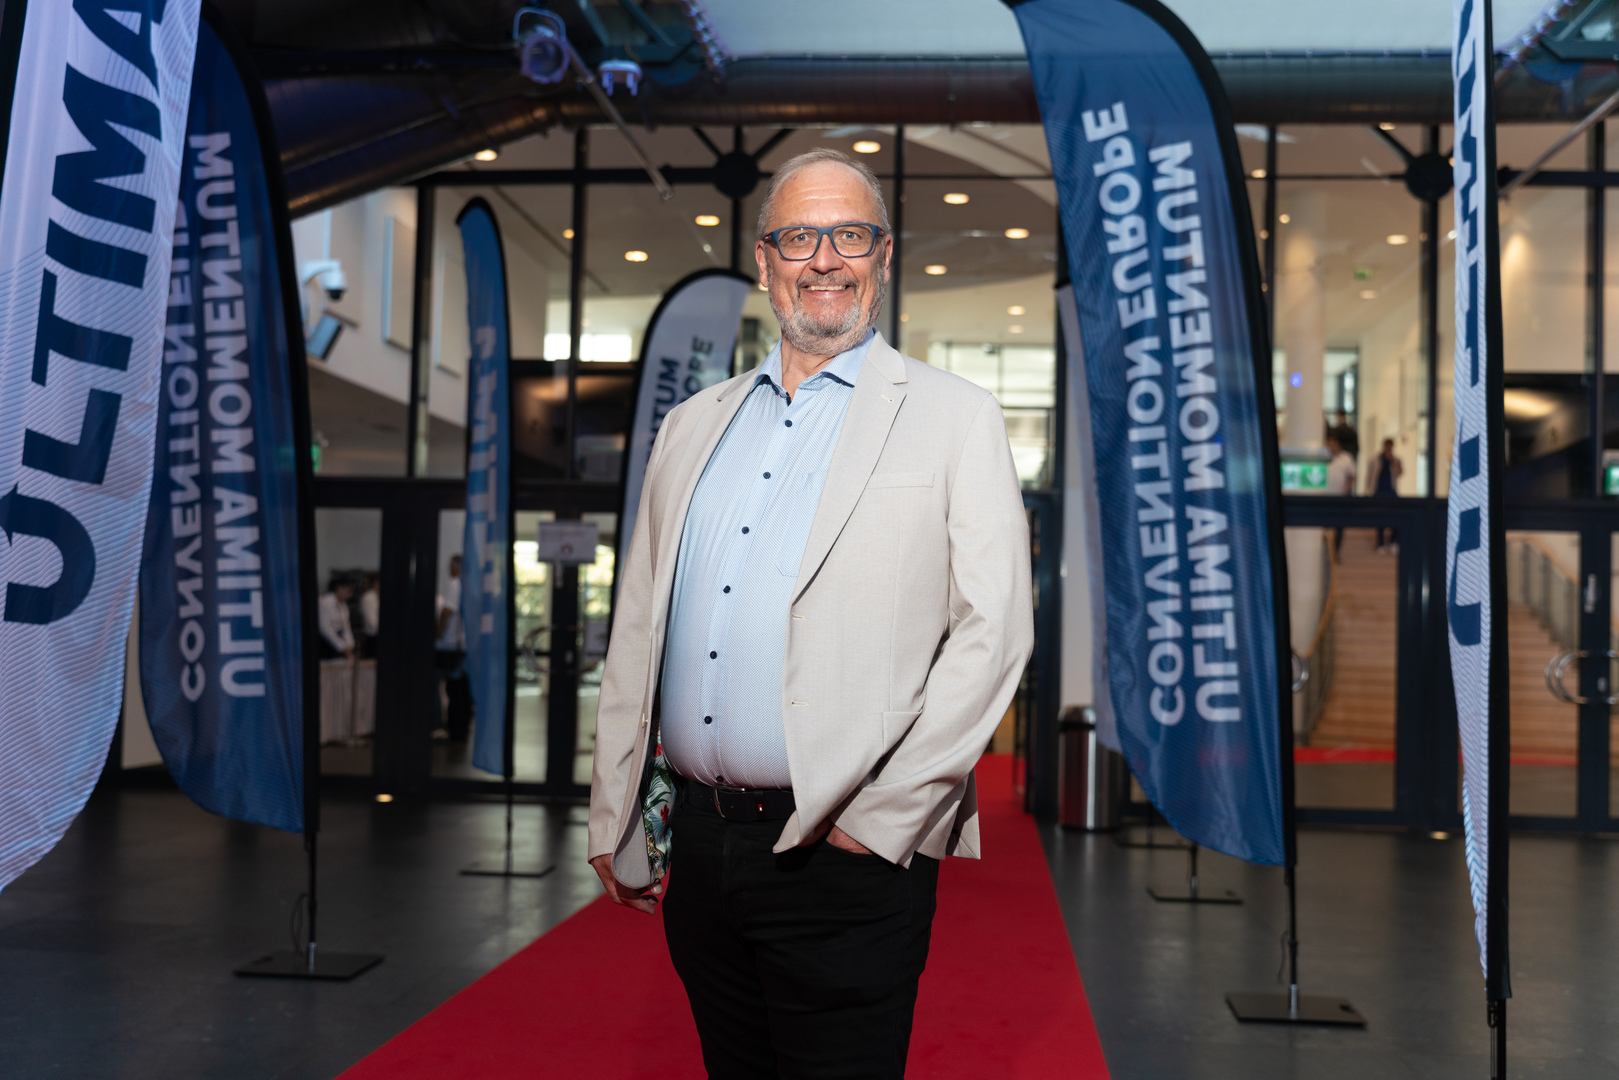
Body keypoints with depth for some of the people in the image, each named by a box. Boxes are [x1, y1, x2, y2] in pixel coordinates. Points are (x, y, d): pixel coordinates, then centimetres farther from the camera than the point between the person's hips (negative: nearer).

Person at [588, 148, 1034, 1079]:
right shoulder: (694, 426, 13)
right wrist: (615, 825, 11)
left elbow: (992, 629, -8)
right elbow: (638, 630, 14)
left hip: (847, 857, -4)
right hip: (701, 844, 5)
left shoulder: (955, 418, -1)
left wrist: (885, 818, -13)